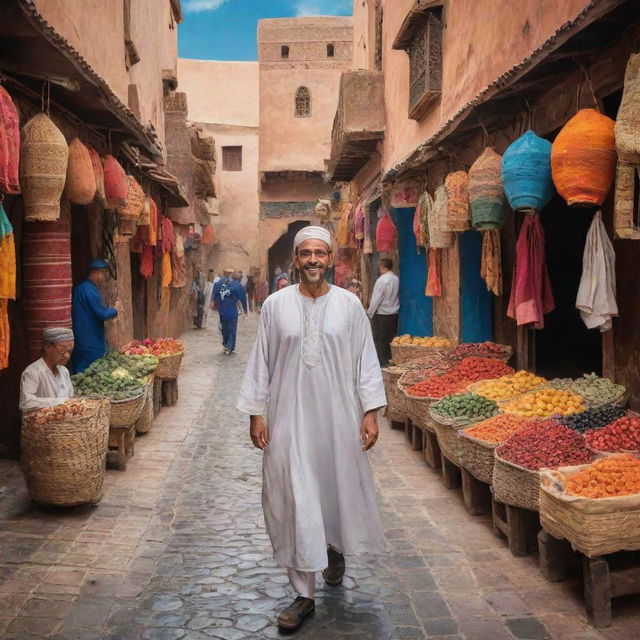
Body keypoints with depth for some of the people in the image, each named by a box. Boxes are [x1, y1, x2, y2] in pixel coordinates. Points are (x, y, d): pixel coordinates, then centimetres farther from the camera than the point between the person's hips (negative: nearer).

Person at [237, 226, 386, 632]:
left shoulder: (349, 305, 1)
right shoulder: (276, 305, 0)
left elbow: (366, 360, 2)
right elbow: (261, 361, 3)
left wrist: (371, 411, -3)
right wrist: (256, 412, 0)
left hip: (338, 418, 1)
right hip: (289, 419, 0)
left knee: (340, 489, 12)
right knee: (294, 501, 2)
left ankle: (336, 546, 46)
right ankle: (304, 594, 14)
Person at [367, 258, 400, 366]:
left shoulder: (382, 280, -16)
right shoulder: (396, 279, 3)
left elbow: (376, 300, -16)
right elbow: (396, 296, 8)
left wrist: (369, 314, -6)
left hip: (382, 315, -6)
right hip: (394, 314, 6)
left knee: (380, 340, 3)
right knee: (391, 339, 14)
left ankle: (383, 362, 5)